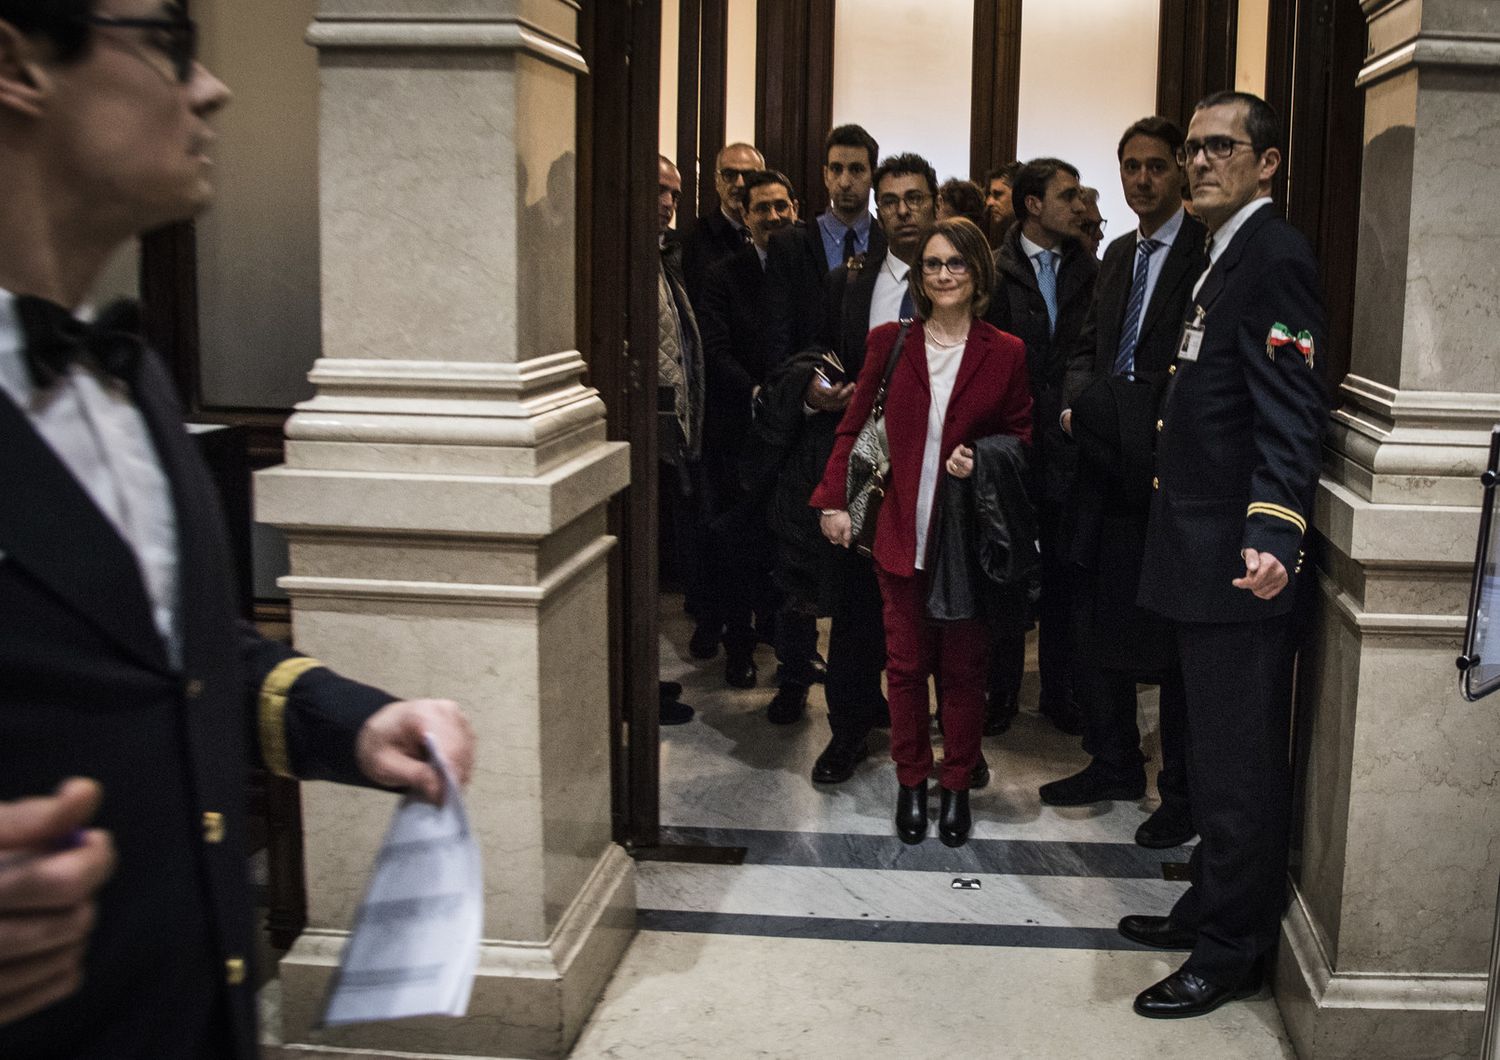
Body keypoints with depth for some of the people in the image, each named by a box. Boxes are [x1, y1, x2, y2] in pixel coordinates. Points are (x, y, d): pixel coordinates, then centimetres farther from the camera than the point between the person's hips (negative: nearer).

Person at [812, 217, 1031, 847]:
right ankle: (911, 783, 23)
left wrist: (982, 458, -11)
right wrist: (833, 501, 0)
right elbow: (854, 426, 8)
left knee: (964, 666, 7)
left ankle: (958, 785, 22)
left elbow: (1021, 435, 9)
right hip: (903, 533, 1)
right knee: (906, 663, 8)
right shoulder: (890, 342, 2)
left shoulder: (1005, 353, 0)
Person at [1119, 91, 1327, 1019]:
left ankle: (1233, 952, 13)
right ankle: (1211, 908, 35)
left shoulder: (1275, 257, -14)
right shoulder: (1225, 259, 17)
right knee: (1218, 751, 20)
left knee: (1239, 762, 1)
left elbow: (1291, 414, -24)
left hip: (1242, 559, -10)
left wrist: (1274, 535, -34)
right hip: (1205, 555, 11)